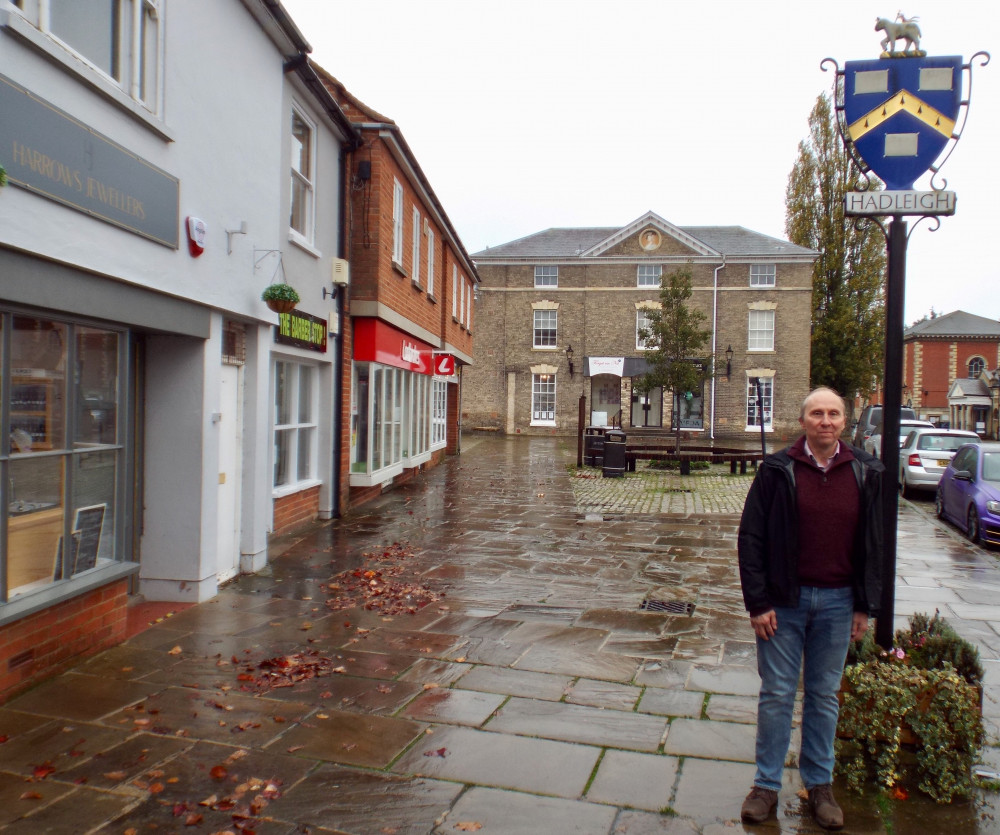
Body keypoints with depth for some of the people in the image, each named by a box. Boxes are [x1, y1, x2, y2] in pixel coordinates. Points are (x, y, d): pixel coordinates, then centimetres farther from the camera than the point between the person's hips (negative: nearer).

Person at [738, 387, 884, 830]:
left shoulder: (865, 472, 2)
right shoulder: (778, 470, -6)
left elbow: (873, 543, 8)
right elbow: (751, 538, -5)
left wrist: (865, 605, 5)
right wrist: (758, 603, -9)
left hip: (837, 602, 2)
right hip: (785, 599, -2)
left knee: (824, 695, 14)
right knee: (776, 694, 6)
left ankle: (820, 783, 29)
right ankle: (767, 784, 19)